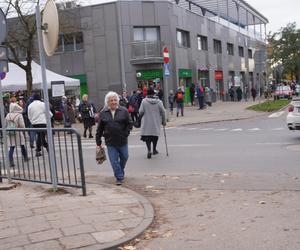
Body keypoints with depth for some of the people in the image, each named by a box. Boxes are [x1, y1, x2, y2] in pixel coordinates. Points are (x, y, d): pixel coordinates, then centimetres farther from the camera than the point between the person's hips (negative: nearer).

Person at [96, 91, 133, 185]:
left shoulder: (124, 111, -1)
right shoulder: (103, 113, 1)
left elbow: (129, 124, 5)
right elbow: (100, 128, 5)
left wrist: (125, 134, -8)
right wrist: (98, 141, 3)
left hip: (122, 141, 1)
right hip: (110, 142, -1)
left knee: (124, 157, 14)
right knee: (114, 161, -1)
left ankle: (121, 172, 41)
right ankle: (119, 177, 10)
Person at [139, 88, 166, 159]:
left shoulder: (144, 101, -8)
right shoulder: (159, 101, -3)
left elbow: (141, 112, -9)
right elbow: (162, 112, -2)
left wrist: (143, 115, 14)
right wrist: (163, 121, 9)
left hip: (146, 123, -2)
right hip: (156, 123, 2)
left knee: (147, 137, 3)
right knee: (155, 136, 17)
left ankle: (149, 150, -14)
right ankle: (154, 150, 28)